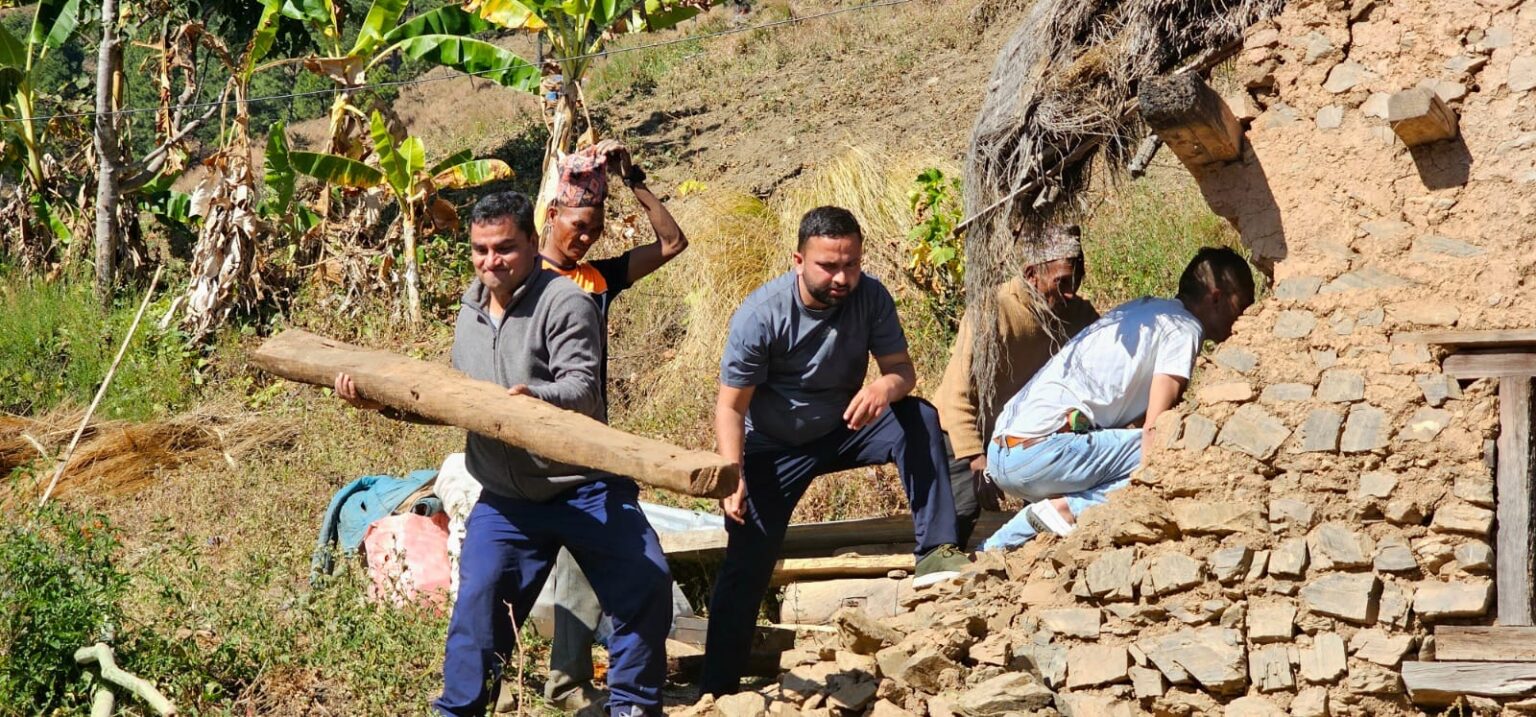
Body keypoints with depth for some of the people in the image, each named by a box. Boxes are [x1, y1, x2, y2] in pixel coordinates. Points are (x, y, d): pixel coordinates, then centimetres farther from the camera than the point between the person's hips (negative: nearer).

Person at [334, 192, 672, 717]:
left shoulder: (564, 302, -10)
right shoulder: (471, 311, 13)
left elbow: (582, 389, -21)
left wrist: (535, 397, -41)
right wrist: (380, 399, 16)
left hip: (584, 488, -5)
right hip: (504, 498, 5)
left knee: (645, 584, -10)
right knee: (480, 600, -4)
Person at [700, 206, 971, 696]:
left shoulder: (870, 298, -17)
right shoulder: (760, 315, -24)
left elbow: (903, 368, -14)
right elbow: (731, 406, -19)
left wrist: (886, 387, -39)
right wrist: (732, 478, -31)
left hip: (844, 430, 2)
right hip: (775, 448, -2)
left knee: (919, 419, -24)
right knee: (746, 566, -6)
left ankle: (937, 551, -26)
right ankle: (718, 689, 4)